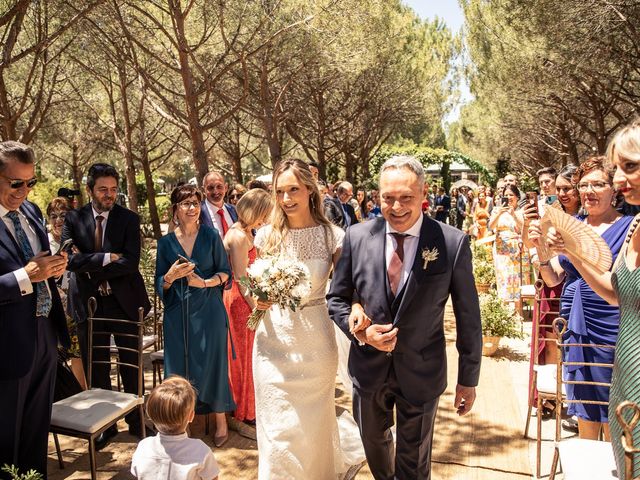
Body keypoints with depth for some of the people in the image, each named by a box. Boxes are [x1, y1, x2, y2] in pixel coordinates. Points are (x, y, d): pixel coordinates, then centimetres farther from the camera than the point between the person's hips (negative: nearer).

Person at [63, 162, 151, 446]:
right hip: (89, 303, 1)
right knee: (96, 369, 13)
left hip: (124, 301, -1)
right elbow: (71, 260, -13)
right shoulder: (73, 219, 0)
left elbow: (131, 261, -16)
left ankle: (136, 421, 27)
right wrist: (107, 258, -17)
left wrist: (91, 268, -15)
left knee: (131, 365, 10)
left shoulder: (129, 219, -4)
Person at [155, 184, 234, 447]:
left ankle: (220, 421, 20)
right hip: (178, 312, 2)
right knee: (179, 366, 3)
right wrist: (172, 276, -15)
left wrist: (206, 282, -14)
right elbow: (160, 284, 6)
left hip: (208, 309, -1)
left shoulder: (210, 236, 0)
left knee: (212, 363, 3)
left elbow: (225, 271, 3)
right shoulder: (166, 242, 3)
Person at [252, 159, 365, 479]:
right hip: (274, 340, 2)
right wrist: (258, 299, -13)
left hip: (315, 341, -1)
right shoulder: (268, 235, -2)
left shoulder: (332, 236, -9)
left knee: (311, 423, 14)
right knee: (277, 427, 9)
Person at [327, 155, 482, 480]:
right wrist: (359, 330, -18)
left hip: (421, 372, -2)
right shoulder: (357, 237, -9)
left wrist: (468, 379, -2)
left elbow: (468, 317, -7)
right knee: (375, 446, 27)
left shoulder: (453, 243, -15)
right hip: (368, 367, 3)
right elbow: (336, 299, 1)